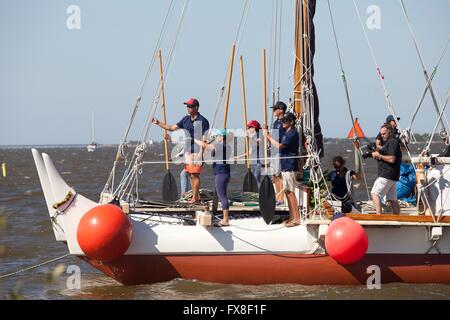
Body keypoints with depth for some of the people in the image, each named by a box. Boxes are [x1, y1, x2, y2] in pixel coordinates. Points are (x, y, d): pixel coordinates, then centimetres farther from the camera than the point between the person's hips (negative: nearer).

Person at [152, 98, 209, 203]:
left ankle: (194, 198, -8)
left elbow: (205, 139, -12)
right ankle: (197, 196, 14)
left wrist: (200, 154, -19)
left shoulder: (202, 121, -9)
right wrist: (158, 123, 13)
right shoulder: (186, 119, 13)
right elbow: (172, 128, 19)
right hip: (187, 151, 7)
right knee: (191, 175, 8)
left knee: (195, 174, -10)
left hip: (197, 152, -7)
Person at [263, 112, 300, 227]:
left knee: (290, 192, -9)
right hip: (285, 166, 10)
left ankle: (296, 218, -6)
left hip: (290, 167, -10)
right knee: (287, 192, 11)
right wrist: (267, 136, 10)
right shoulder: (286, 133, 16)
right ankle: (292, 217, 16)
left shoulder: (293, 134, -15)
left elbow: (279, 145, -22)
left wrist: (268, 136, -13)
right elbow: (279, 145, 20)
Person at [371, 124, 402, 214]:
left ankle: (378, 215, -25)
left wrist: (379, 155, -11)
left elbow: (391, 159, -19)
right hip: (392, 176, 11)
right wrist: (376, 154, 8)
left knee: (375, 193, -14)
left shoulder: (393, 142, -10)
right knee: (392, 199, 8)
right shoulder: (388, 142, 22)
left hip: (387, 175, -11)